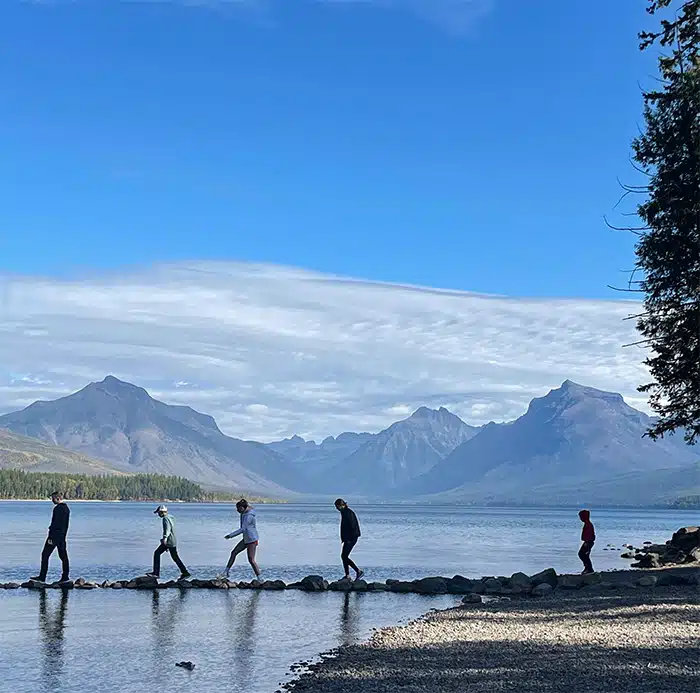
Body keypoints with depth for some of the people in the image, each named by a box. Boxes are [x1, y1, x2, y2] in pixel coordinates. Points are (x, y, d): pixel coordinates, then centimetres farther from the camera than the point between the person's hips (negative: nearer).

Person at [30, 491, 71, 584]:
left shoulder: (57, 508, -16)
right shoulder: (67, 508, 13)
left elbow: (54, 524, -20)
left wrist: (50, 537, -19)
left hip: (55, 535, -9)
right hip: (62, 536, 9)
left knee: (45, 555, -2)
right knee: (63, 556, 8)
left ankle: (42, 577, -1)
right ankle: (65, 577, 7)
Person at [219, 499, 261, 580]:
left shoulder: (249, 516, -22)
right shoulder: (244, 514, 6)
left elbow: (243, 529, -25)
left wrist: (231, 535, -22)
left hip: (252, 540, -10)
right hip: (246, 539, 10)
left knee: (251, 560, -6)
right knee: (234, 553, 10)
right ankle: (226, 572, 17)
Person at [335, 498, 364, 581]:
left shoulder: (348, 513, -16)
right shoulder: (344, 512, 14)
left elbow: (352, 526, -20)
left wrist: (350, 539, -21)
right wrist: (344, 538, 17)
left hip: (351, 539, -10)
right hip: (348, 538, 10)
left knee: (344, 556, -9)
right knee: (344, 556, 10)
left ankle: (358, 571, -6)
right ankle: (347, 576, 12)